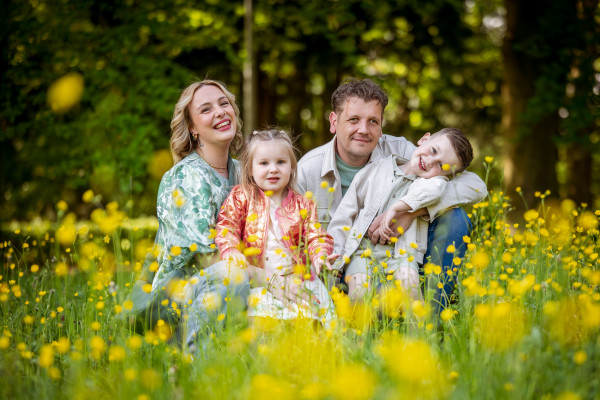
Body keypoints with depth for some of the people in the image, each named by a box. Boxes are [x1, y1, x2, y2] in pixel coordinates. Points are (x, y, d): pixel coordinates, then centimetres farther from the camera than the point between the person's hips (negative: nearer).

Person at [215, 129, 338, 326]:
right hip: (255, 276, -2)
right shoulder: (241, 197, 10)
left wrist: (320, 256, -11)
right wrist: (231, 252, -18)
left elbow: (316, 236, 11)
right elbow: (227, 227, 2)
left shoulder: (302, 205, 15)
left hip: (294, 276, 2)